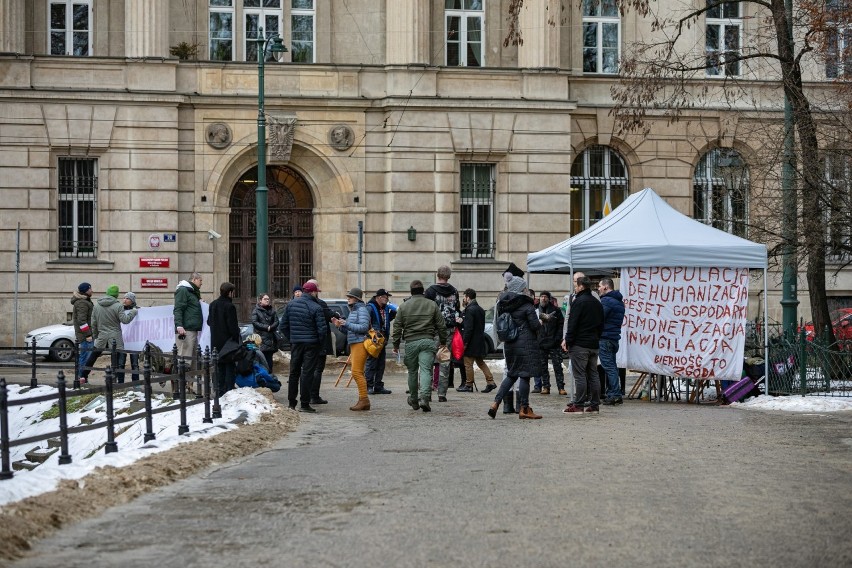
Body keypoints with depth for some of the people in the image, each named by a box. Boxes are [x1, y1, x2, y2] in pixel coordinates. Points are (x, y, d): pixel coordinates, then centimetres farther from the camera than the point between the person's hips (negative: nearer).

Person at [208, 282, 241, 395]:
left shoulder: (213, 305, 7)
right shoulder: (229, 306, -17)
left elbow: (209, 321, 16)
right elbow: (233, 326, -17)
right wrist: (236, 339, -8)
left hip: (216, 342, 7)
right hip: (228, 341, -7)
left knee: (219, 366, 12)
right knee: (230, 366, 0)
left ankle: (220, 391, 14)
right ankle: (229, 391, -3)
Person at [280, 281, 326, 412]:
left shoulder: (291, 304, 4)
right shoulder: (316, 308, -13)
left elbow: (283, 326, 8)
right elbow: (322, 329, -15)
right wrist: (321, 343, 1)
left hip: (295, 343, 5)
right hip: (311, 344, -5)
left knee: (294, 372, 14)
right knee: (307, 373, -2)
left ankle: (291, 402, 19)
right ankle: (304, 404, -3)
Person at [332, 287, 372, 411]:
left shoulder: (362, 310, -8)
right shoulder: (353, 310, 21)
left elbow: (363, 327, -19)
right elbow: (349, 330, 24)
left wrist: (346, 324, -19)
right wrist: (340, 325, 7)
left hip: (360, 344, -10)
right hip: (354, 344, 10)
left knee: (357, 372, -15)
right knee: (358, 373, 9)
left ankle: (364, 399, -13)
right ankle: (363, 401, 11)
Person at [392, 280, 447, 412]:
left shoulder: (404, 306, 4)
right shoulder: (432, 305, 5)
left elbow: (397, 327, 5)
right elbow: (441, 325, 8)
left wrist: (396, 344, 11)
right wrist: (443, 341, 19)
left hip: (411, 343, 1)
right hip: (428, 341, -1)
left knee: (412, 372, 13)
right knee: (426, 370, -5)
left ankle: (413, 400, 24)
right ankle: (424, 398, -23)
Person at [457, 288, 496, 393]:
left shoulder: (469, 310, -17)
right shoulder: (480, 309, 12)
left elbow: (468, 328, -21)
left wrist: (465, 342, -18)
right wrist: (462, 322, 20)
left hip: (472, 342, -9)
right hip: (480, 341, 9)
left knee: (468, 364, 1)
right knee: (480, 362, 18)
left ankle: (468, 385, 6)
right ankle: (490, 382, 13)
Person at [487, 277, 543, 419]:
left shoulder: (503, 304, 8)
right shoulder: (526, 305, -11)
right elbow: (535, 325, -12)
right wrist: (540, 323, 8)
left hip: (509, 345, 7)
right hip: (525, 345, -7)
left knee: (511, 374, 15)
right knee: (525, 375, -1)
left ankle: (496, 403, 6)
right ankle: (524, 409, 3)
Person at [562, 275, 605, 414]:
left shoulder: (579, 302, -12)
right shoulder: (597, 303, 15)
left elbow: (572, 324, -16)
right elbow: (601, 325, 21)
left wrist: (567, 340, -11)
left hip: (579, 345, -8)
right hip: (594, 344, 8)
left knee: (579, 375, -6)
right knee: (593, 374, 10)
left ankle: (578, 404, -6)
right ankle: (594, 404, 12)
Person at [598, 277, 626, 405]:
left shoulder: (606, 301, -12)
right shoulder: (619, 301, 19)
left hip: (605, 338, -9)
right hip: (615, 338, 9)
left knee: (608, 367, -8)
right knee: (612, 366, 13)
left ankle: (615, 394, -11)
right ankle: (614, 394, 14)